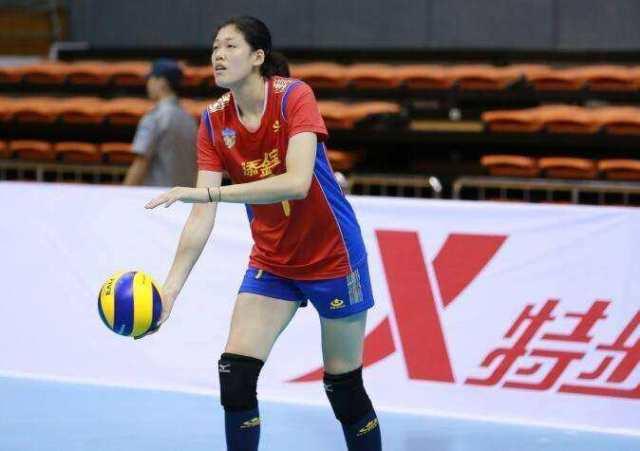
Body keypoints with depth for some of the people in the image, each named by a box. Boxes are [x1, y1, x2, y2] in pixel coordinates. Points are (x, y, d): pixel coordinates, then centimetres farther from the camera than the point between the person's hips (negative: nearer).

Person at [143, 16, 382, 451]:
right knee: (235, 375, -10)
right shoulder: (214, 123, -7)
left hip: (332, 258, -4)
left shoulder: (293, 97, -20)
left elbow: (297, 183, -35)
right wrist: (171, 286, -23)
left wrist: (208, 191, -40)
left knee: (344, 389, 3)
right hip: (271, 263, 4)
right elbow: (202, 218, -11)